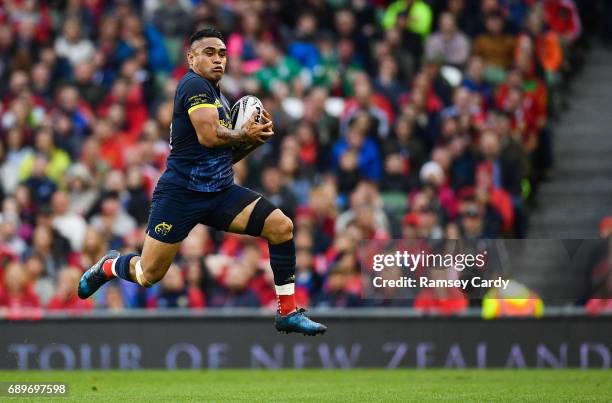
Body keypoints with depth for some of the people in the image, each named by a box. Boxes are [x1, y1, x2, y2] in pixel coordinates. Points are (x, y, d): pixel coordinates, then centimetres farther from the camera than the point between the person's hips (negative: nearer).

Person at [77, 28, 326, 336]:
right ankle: (108, 266, 34)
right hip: (181, 192, -8)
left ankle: (287, 313, -4)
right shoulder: (194, 85, -11)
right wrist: (245, 134, -8)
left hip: (220, 192, 8)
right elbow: (209, 136, -25)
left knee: (281, 226, -11)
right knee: (148, 276, -2)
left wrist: (254, 139, 6)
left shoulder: (218, 97, 17)